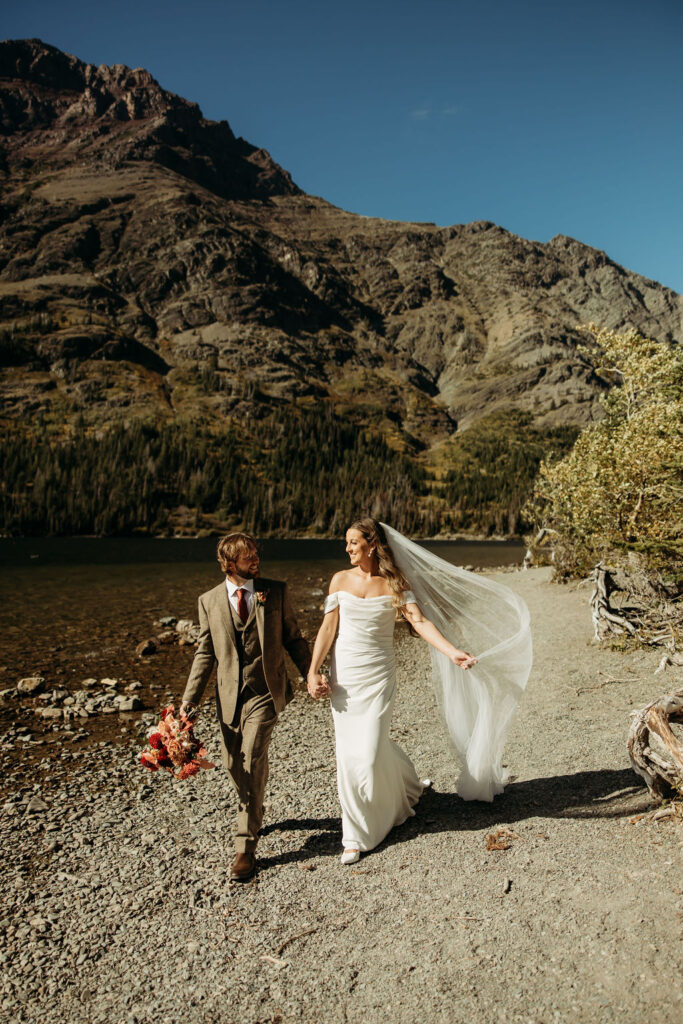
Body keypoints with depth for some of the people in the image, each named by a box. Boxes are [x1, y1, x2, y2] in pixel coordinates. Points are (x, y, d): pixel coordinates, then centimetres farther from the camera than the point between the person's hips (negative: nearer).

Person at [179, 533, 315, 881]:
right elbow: (205, 653, 5)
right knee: (232, 762, 13)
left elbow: (293, 638, 4)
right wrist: (190, 697, -2)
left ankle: (246, 846, 5)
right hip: (229, 694, 3)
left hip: (265, 691, -3)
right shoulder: (209, 601, 2)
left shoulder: (275, 591, -2)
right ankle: (253, 811, 43)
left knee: (252, 760, -9)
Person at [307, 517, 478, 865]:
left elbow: (419, 621, -13)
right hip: (345, 673, 3)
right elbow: (328, 628, 2)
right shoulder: (340, 580, 2)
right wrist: (313, 671, -5)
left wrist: (453, 652, -26)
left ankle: (358, 834, 23)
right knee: (349, 750, 6)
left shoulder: (394, 584, -4)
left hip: (379, 673, -3)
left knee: (369, 752, -4)